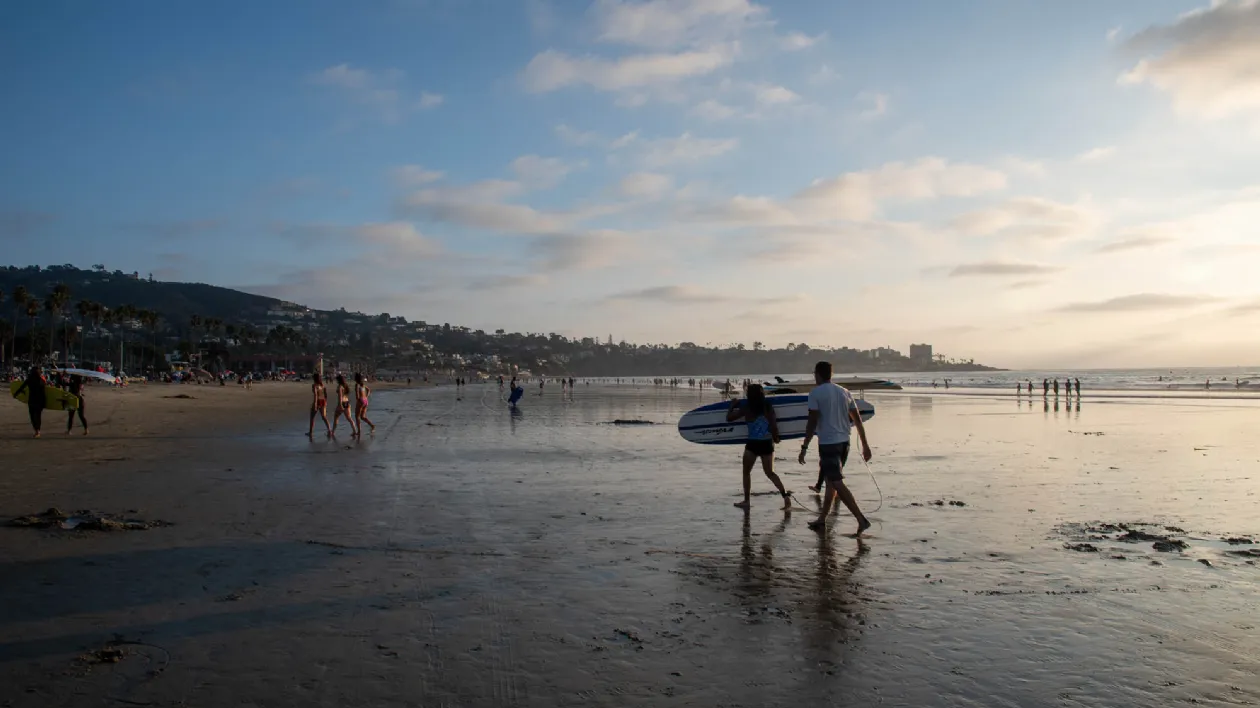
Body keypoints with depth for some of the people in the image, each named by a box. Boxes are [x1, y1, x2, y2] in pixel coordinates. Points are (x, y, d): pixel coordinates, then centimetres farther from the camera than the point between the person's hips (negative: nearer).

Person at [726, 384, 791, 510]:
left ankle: (747, 501, 11)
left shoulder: (746, 409, -6)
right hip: (767, 444, 4)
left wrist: (732, 405, 16)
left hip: (753, 444, -4)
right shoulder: (769, 408, 1)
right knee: (770, 472, 16)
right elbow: (774, 425, -2)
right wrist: (776, 438, 14)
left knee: (746, 472, 12)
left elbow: (729, 418, 1)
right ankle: (785, 495, 0)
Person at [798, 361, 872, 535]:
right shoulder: (844, 392, 12)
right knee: (831, 482, 16)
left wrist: (804, 448, -10)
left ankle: (861, 519, -15)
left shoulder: (816, 393, -7)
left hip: (828, 444, -7)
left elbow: (812, 423, -13)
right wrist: (865, 445, 15)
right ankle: (821, 521, 23)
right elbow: (857, 420, 11)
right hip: (844, 442, 7)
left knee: (837, 484, -7)